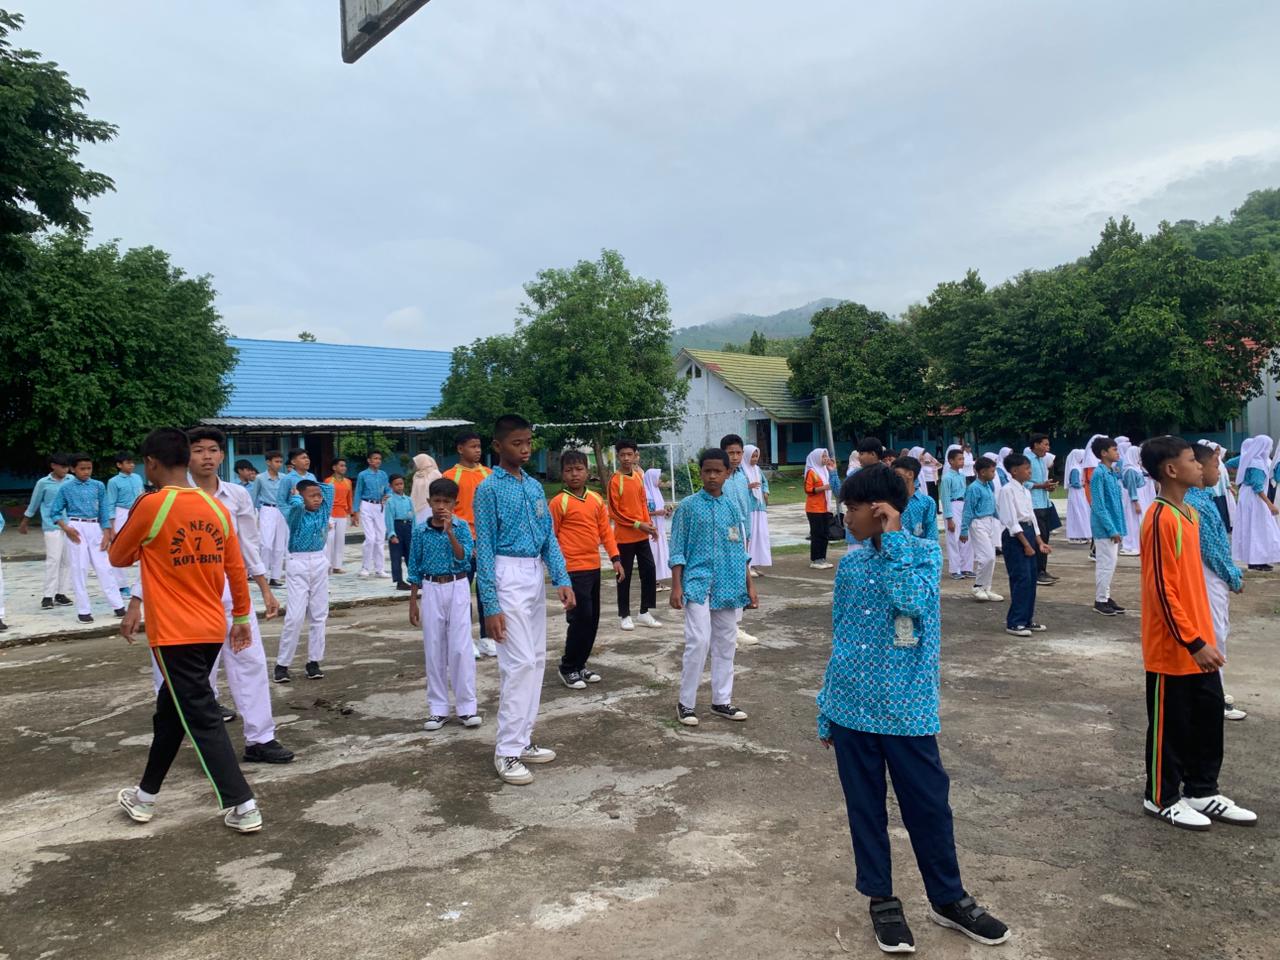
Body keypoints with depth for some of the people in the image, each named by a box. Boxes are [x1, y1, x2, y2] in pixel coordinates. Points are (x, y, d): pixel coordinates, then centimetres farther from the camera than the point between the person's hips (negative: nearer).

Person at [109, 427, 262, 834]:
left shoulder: (150, 504, -14)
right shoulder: (216, 507, 2)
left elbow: (119, 558, 1)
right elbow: (236, 568, 8)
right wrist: (241, 616, 18)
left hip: (174, 633, -6)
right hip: (212, 629, 7)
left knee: (202, 719, -2)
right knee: (171, 709, 21)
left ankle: (242, 807, -3)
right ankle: (146, 794, 36)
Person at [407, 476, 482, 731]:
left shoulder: (462, 527, -3)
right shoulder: (420, 530, 0)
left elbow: (464, 558, -16)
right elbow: (415, 568, 5)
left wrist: (449, 531, -22)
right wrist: (413, 602, 6)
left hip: (458, 588, -1)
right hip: (431, 590, 2)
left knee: (461, 648, -2)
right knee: (434, 650, 6)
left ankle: (466, 707, 7)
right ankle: (438, 708, 15)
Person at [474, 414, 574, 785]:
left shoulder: (535, 486, 11)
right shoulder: (489, 489, -9)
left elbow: (549, 537, 11)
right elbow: (484, 548, -12)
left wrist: (562, 579, -2)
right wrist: (490, 605, -16)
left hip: (536, 577, 8)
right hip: (508, 578, -7)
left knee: (536, 660, 11)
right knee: (519, 663, -8)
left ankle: (523, 739, 23)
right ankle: (507, 751, 2)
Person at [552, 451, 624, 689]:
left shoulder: (597, 500, 8)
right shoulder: (559, 502, -10)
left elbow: (605, 530, 11)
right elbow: (551, 537, -8)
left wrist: (615, 558, 3)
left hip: (594, 568, 7)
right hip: (573, 570, -7)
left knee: (593, 619, 12)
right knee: (580, 618, -7)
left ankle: (580, 664, 26)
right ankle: (568, 668, 10)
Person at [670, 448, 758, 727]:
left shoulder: (733, 506, 8)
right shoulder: (688, 506, -4)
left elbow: (740, 548, 14)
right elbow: (678, 550, -3)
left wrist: (749, 583, 11)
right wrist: (676, 586, -9)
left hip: (729, 585, 5)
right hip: (698, 584, -4)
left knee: (726, 644, 10)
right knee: (698, 642, -10)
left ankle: (721, 701, 21)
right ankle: (686, 702, 4)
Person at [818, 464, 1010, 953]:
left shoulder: (924, 551, -7)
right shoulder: (850, 564, 5)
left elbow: (912, 601, -28)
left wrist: (893, 536, -20)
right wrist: (826, 709, 12)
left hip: (906, 709, -3)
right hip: (852, 709, 4)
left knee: (928, 806, 9)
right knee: (865, 808, 12)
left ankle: (948, 898, 31)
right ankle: (882, 899, 29)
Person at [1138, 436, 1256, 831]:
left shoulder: (1189, 513, 10)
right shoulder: (1161, 519, -20)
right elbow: (1162, 590, -22)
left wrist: (1204, 637, 18)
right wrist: (1193, 643, -21)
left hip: (1198, 643, 9)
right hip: (1172, 649, -9)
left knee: (1208, 717, 17)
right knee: (1171, 724, 5)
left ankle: (1201, 791, 31)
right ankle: (1161, 799, 21)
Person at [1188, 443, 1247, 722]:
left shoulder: (1203, 496, 7)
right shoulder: (1196, 503, -24)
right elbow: (1211, 551, -20)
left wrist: (1232, 574, 13)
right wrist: (1234, 578, -9)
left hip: (1216, 577, 10)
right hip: (1209, 578, -10)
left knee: (1219, 634, 18)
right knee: (1214, 638, 0)